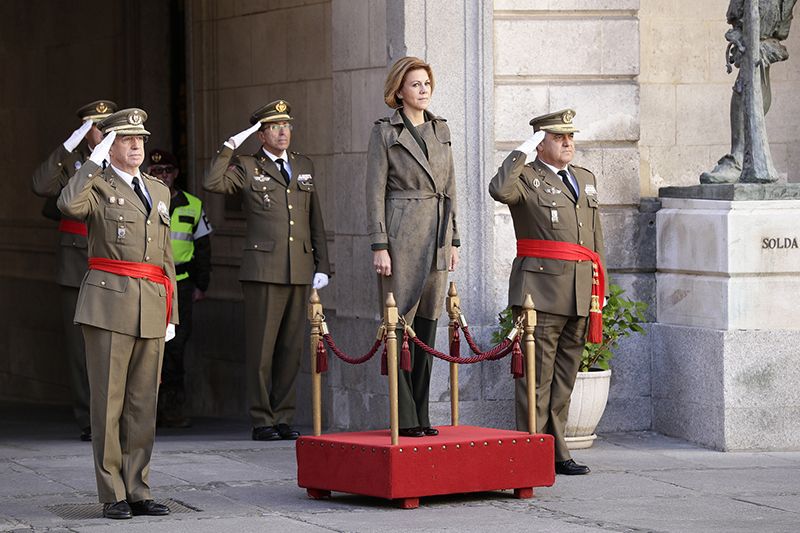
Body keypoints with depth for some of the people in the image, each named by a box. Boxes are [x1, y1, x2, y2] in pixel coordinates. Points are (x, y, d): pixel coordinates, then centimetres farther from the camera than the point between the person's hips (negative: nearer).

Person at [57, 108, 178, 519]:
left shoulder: (159, 191, 19)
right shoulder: (97, 186, 1)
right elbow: (68, 205, -24)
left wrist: (171, 313, 17)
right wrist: (95, 160, -16)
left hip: (151, 310, 5)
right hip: (108, 305, -5)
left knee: (143, 404, 6)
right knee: (108, 402, -3)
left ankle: (137, 491, 11)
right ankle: (112, 495, 0)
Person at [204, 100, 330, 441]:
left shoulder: (304, 167, 17)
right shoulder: (247, 167, 4)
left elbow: (315, 221, 17)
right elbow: (212, 183, -14)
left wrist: (322, 266, 11)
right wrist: (230, 147, -14)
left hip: (300, 271, 4)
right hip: (263, 269, -4)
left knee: (291, 348, 5)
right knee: (262, 347, -3)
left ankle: (283, 418, 12)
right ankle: (261, 421, 1)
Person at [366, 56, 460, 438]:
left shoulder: (440, 129, 14)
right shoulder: (385, 132, -3)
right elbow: (375, 191, -6)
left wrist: (453, 241, 13)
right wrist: (379, 245, -12)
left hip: (436, 237, 6)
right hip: (401, 236, -6)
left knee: (427, 325, 7)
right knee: (401, 325, -6)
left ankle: (421, 415, 11)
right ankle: (404, 418, -4)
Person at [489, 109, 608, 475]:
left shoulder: (585, 179, 19)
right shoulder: (526, 177, -1)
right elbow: (499, 190, -26)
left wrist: (600, 288, 18)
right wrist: (523, 152, -16)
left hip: (581, 294, 7)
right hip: (541, 290, -7)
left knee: (565, 376, 10)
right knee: (537, 374, -6)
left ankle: (556, 451, 16)